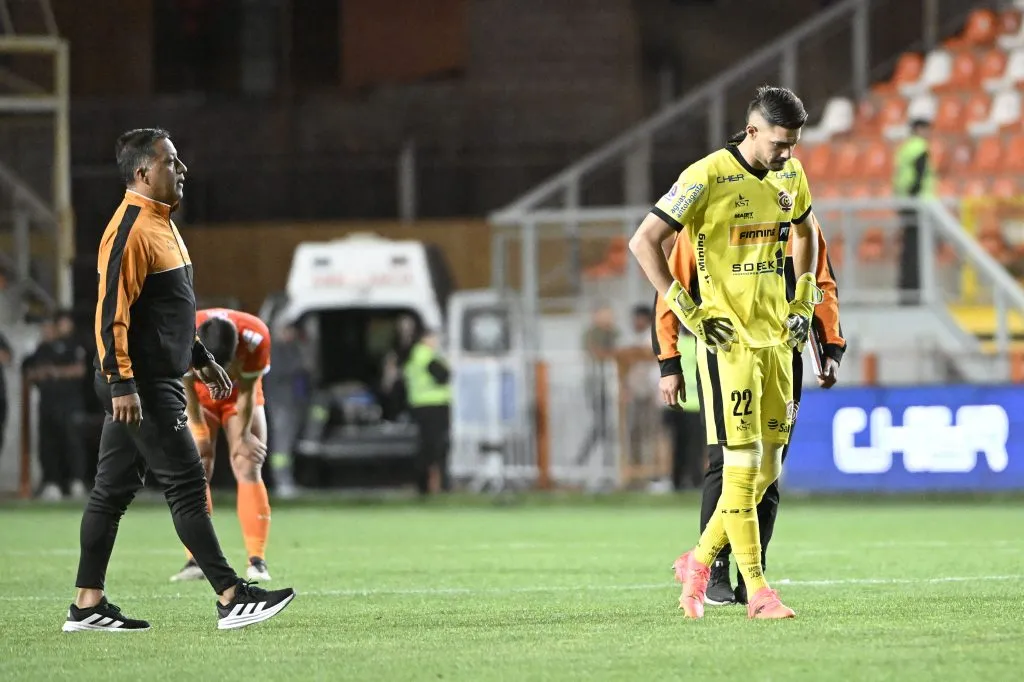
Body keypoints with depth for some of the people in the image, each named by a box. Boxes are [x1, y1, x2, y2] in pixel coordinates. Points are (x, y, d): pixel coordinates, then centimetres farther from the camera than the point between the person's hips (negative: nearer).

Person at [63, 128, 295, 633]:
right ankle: (231, 599, -8)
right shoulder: (130, 230, -16)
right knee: (186, 484, -9)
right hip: (141, 385, -10)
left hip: (157, 381, 10)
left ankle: (88, 605, 13)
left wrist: (201, 360, 26)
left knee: (113, 489, 10)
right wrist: (122, 384, -26)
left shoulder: (160, 224, 17)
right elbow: (111, 312, -21)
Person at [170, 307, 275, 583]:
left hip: (239, 397, 0)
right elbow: (187, 388, -20)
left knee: (248, 469, -12)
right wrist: (199, 431, -14)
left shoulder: (256, 337, -36)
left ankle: (257, 561, -12)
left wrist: (243, 435, -13)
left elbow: (246, 392, -21)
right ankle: (196, 561, -12)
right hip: (199, 398, 0)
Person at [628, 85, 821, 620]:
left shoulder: (790, 175, 8)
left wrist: (802, 300, 16)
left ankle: (700, 561, 24)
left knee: (768, 468, 8)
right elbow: (643, 242, -12)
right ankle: (756, 591, -7)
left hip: (776, 337, 7)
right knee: (742, 464, -9)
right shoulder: (708, 177, -13)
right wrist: (688, 312, -14)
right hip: (728, 340, -7)